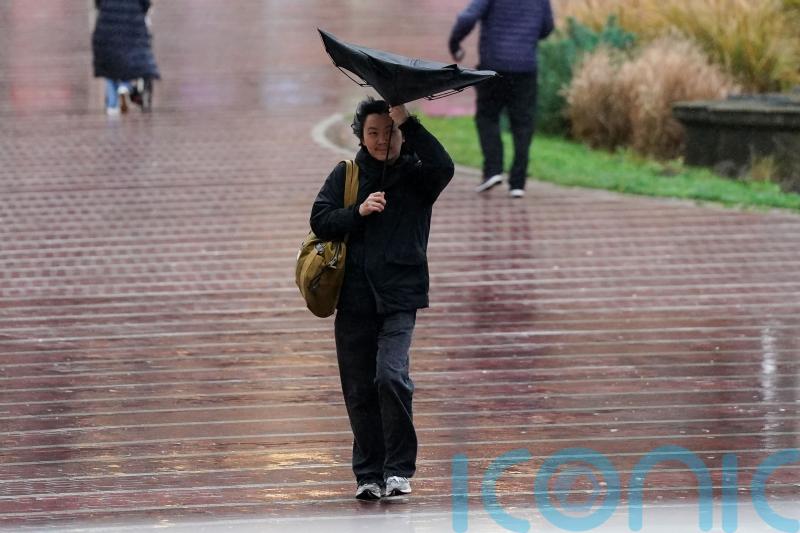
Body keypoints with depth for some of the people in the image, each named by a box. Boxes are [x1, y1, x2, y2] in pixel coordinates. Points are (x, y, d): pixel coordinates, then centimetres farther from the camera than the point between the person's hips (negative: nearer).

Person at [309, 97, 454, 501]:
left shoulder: (415, 175, 4)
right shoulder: (346, 175, 9)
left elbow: (443, 168, -18)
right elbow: (320, 220, 2)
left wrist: (408, 122, -20)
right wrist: (358, 212, -14)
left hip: (399, 297, -3)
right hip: (354, 298, 3)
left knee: (391, 376, -20)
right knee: (359, 389, 4)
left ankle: (399, 470, -10)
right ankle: (369, 474, 15)